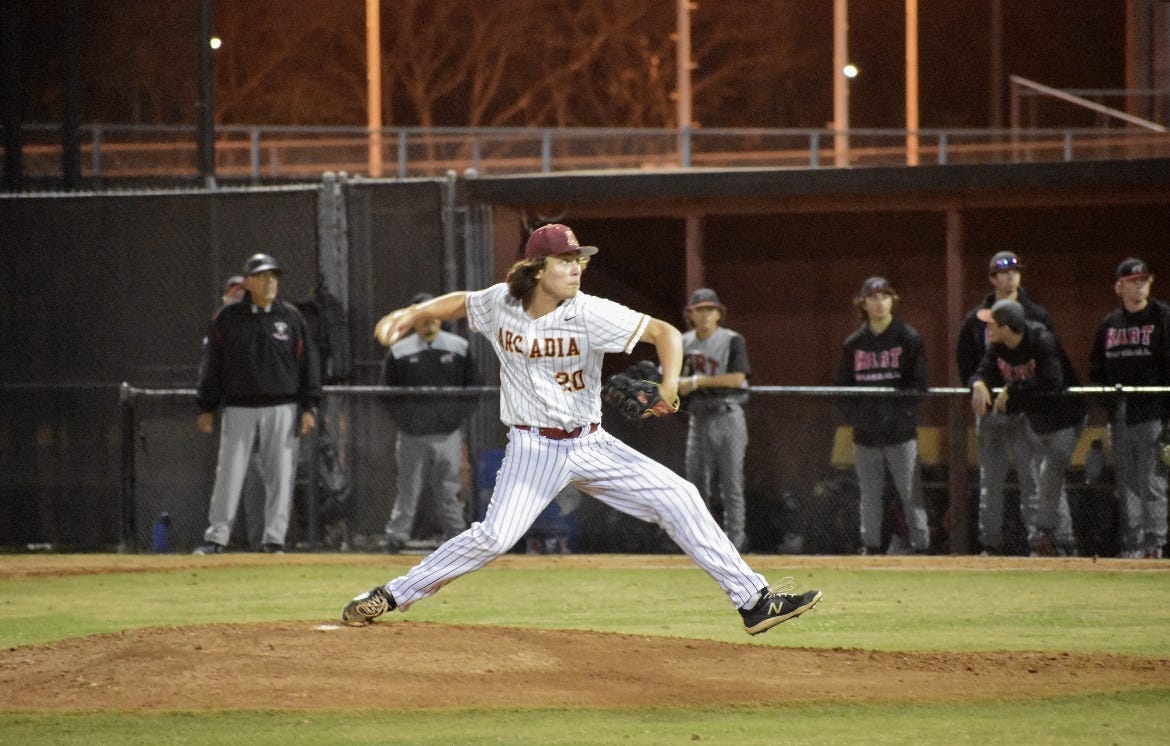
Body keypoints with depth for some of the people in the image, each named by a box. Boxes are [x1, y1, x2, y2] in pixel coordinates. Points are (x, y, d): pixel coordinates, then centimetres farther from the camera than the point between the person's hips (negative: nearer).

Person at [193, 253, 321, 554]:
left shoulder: (290, 317, 5)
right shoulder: (227, 318, 4)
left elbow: (307, 362, 7)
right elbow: (211, 365, 7)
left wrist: (308, 407, 1)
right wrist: (206, 408, 3)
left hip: (281, 409, 1)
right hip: (238, 408, -1)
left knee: (280, 476, 1)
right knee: (229, 473, -2)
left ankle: (274, 539, 8)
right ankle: (216, 536, 2)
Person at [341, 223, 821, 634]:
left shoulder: (590, 314, -13)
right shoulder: (499, 304, -5)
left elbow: (664, 332, -15)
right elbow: (459, 302, 17)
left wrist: (670, 384, -32)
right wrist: (408, 315, 3)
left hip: (591, 447, 1)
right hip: (533, 450, -1)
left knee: (677, 498, -8)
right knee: (495, 535, -19)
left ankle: (754, 602, -3)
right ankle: (389, 597, -4)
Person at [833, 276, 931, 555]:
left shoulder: (908, 338, 2)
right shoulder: (853, 343, 12)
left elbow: (918, 383, -2)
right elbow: (841, 385, 13)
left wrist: (903, 413, -11)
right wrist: (855, 415, 0)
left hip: (901, 433, -4)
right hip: (866, 433, 4)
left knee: (911, 494, -6)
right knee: (869, 495, 7)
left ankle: (920, 544, -5)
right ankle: (870, 545, 13)